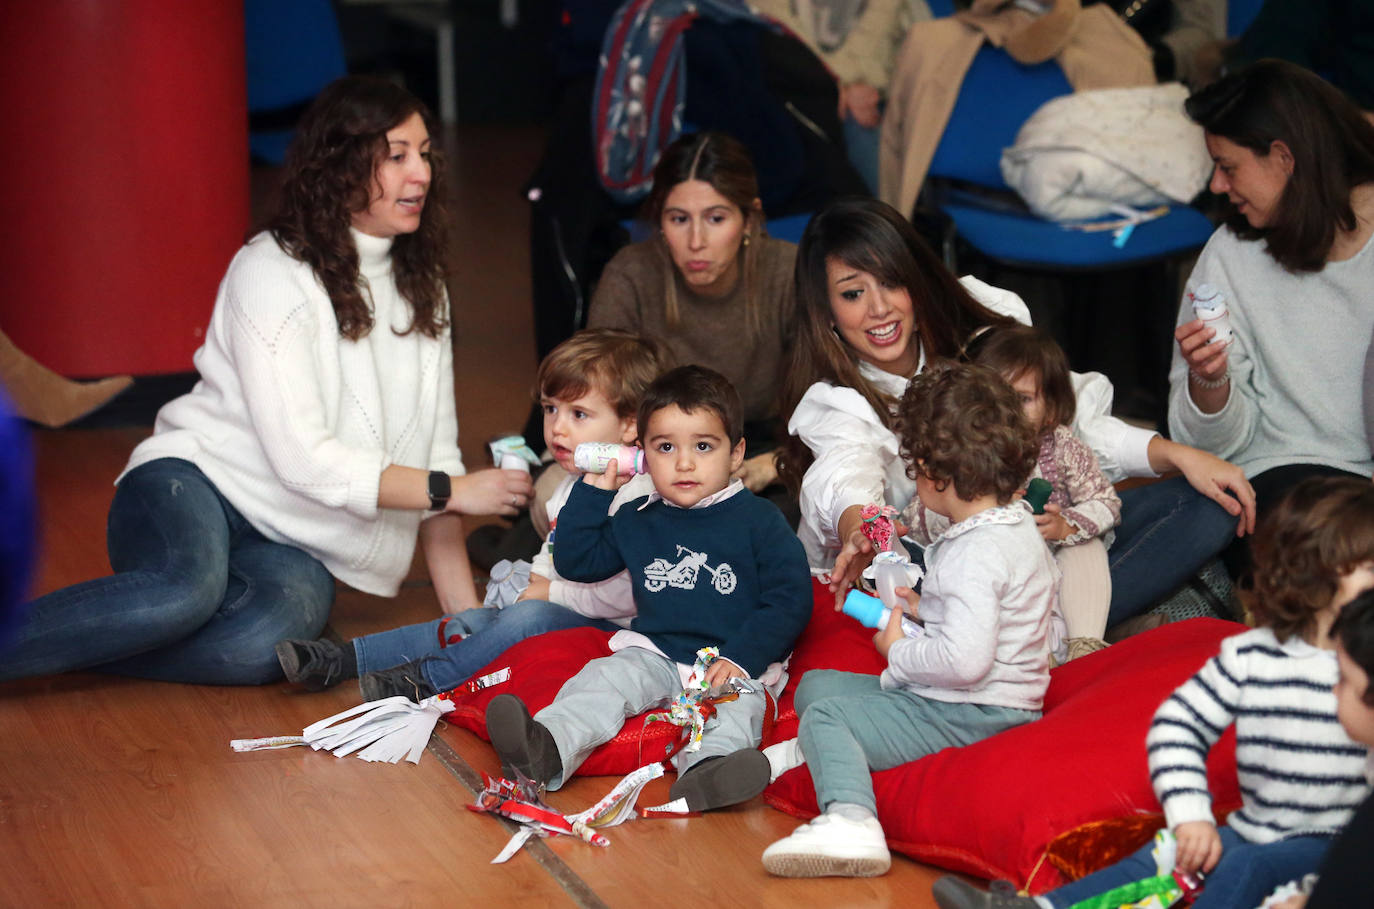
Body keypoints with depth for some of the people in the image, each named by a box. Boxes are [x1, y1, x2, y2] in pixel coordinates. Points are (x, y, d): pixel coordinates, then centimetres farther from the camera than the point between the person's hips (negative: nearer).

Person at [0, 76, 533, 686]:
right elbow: (303, 460, -18)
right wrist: (451, 491, -15)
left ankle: (64, 647, -21)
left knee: (268, 639, -33)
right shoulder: (274, 273, -11)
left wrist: (464, 612, 3)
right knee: (188, 591, -41)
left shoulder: (422, 286, 12)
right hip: (194, 482, -5)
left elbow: (435, 450, 12)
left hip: (293, 544, 5)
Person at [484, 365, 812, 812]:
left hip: (734, 664, -3)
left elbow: (789, 602, -2)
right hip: (654, 655, 3)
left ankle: (709, 769, -65)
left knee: (738, 707, -34)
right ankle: (546, 749, -49)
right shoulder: (637, 521, 15)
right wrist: (593, 491, 12)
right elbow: (575, 562, 22)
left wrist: (740, 659, -15)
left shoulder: (759, 520, 2)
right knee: (604, 677, -24)